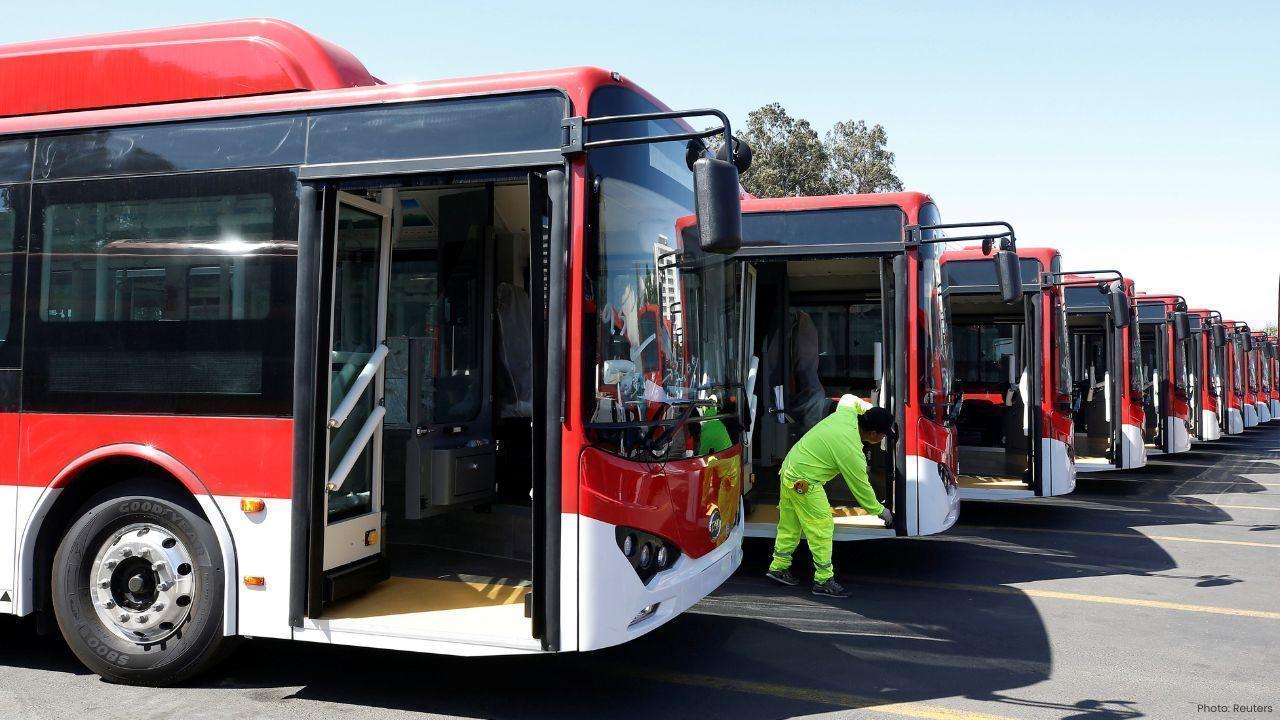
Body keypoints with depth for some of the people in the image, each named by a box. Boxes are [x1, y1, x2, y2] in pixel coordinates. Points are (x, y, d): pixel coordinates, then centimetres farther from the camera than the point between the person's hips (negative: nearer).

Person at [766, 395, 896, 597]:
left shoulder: (846, 413, -3)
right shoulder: (853, 453, -22)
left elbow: (849, 398, 24)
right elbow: (861, 489, -9)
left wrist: (871, 409, 25)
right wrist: (880, 511, 5)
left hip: (789, 469, 9)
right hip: (804, 482, -9)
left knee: (789, 525, 18)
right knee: (822, 528, -3)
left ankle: (778, 568, 28)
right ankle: (824, 581, 1)